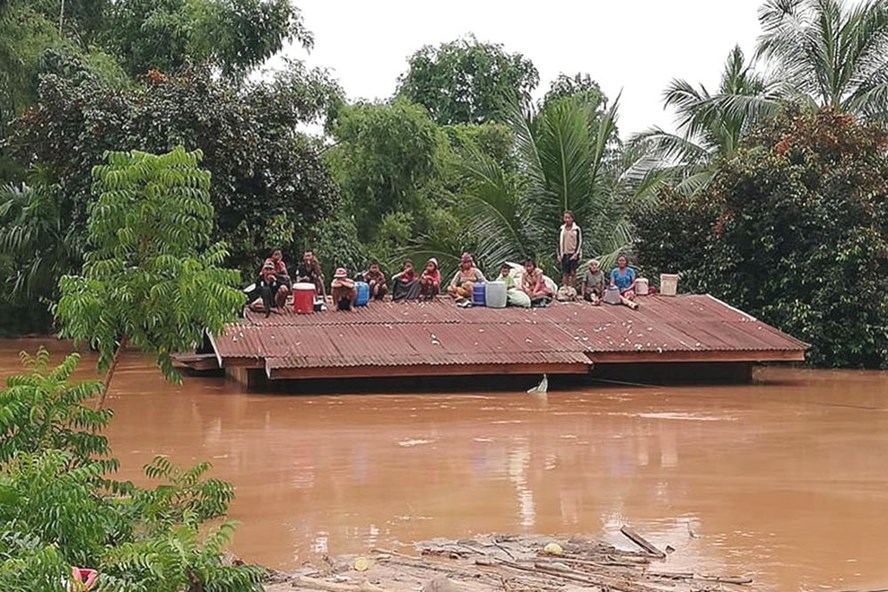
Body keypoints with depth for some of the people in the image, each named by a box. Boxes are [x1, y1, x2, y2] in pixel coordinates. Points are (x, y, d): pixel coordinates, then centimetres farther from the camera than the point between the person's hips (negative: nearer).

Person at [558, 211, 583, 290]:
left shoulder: (576, 229, -1)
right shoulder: (562, 229, 9)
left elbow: (579, 242, -2)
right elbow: (559, 242, 13)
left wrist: (576, 254, -10)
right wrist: (559, 255, 6)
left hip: (573, 254, -3)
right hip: (564, 254, 3)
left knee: (573, 273, -4)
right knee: (565, 274, 1)